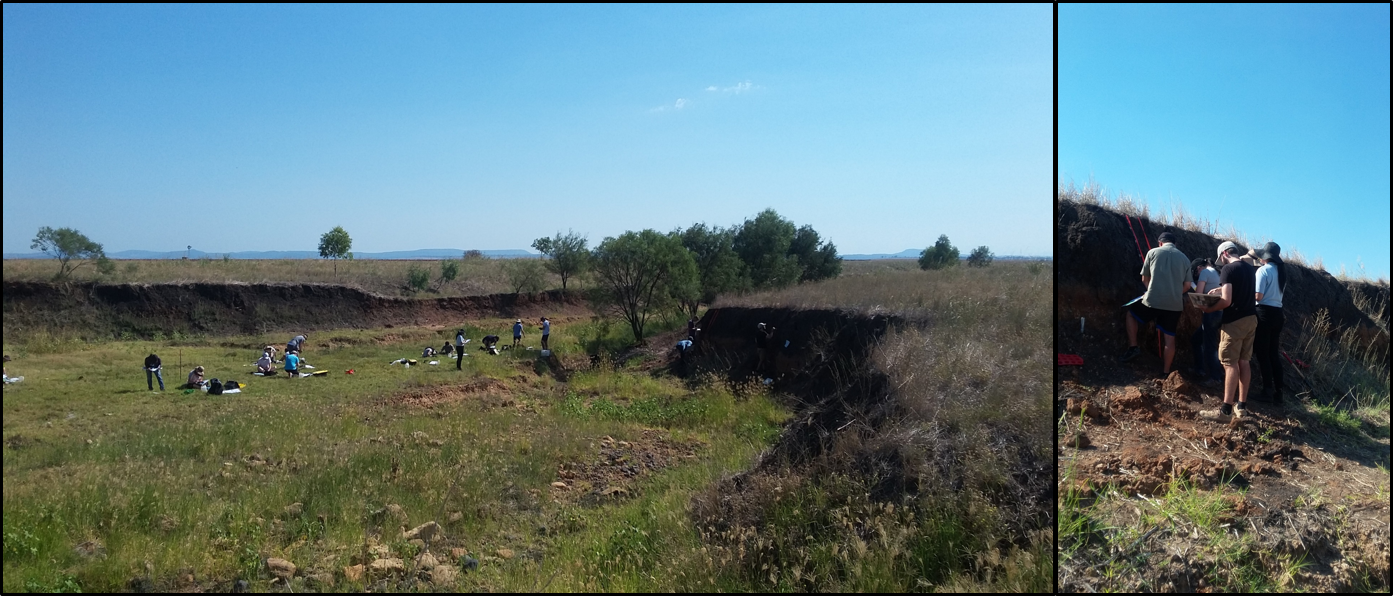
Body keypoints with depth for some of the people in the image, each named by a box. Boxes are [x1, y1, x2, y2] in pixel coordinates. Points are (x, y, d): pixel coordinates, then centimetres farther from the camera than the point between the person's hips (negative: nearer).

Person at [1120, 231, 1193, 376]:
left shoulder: (1153, 252, 5)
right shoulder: (1184, 258, 13)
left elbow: (1145, 278, 11)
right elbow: (1187, 285, 10)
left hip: (1153, 301, -3)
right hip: (1175, 304, 3)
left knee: (1131, 314, 24)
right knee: (1170, 338, 9)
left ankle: (1133, 347, 16)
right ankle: (1166, 372, 14)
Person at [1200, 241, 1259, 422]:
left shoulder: (1228, 269, -13)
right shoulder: (1249, 268, 13)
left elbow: (1227, 301, -20)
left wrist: (1208, 309, -6)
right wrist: (1222, 289, 20)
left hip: (1235, 322, -8)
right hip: (1250, 319, 8)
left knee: (1231, 364, -10)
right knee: (1243, 361, 13)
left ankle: (1226, 410, -12)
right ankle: (1242, 406, 17)